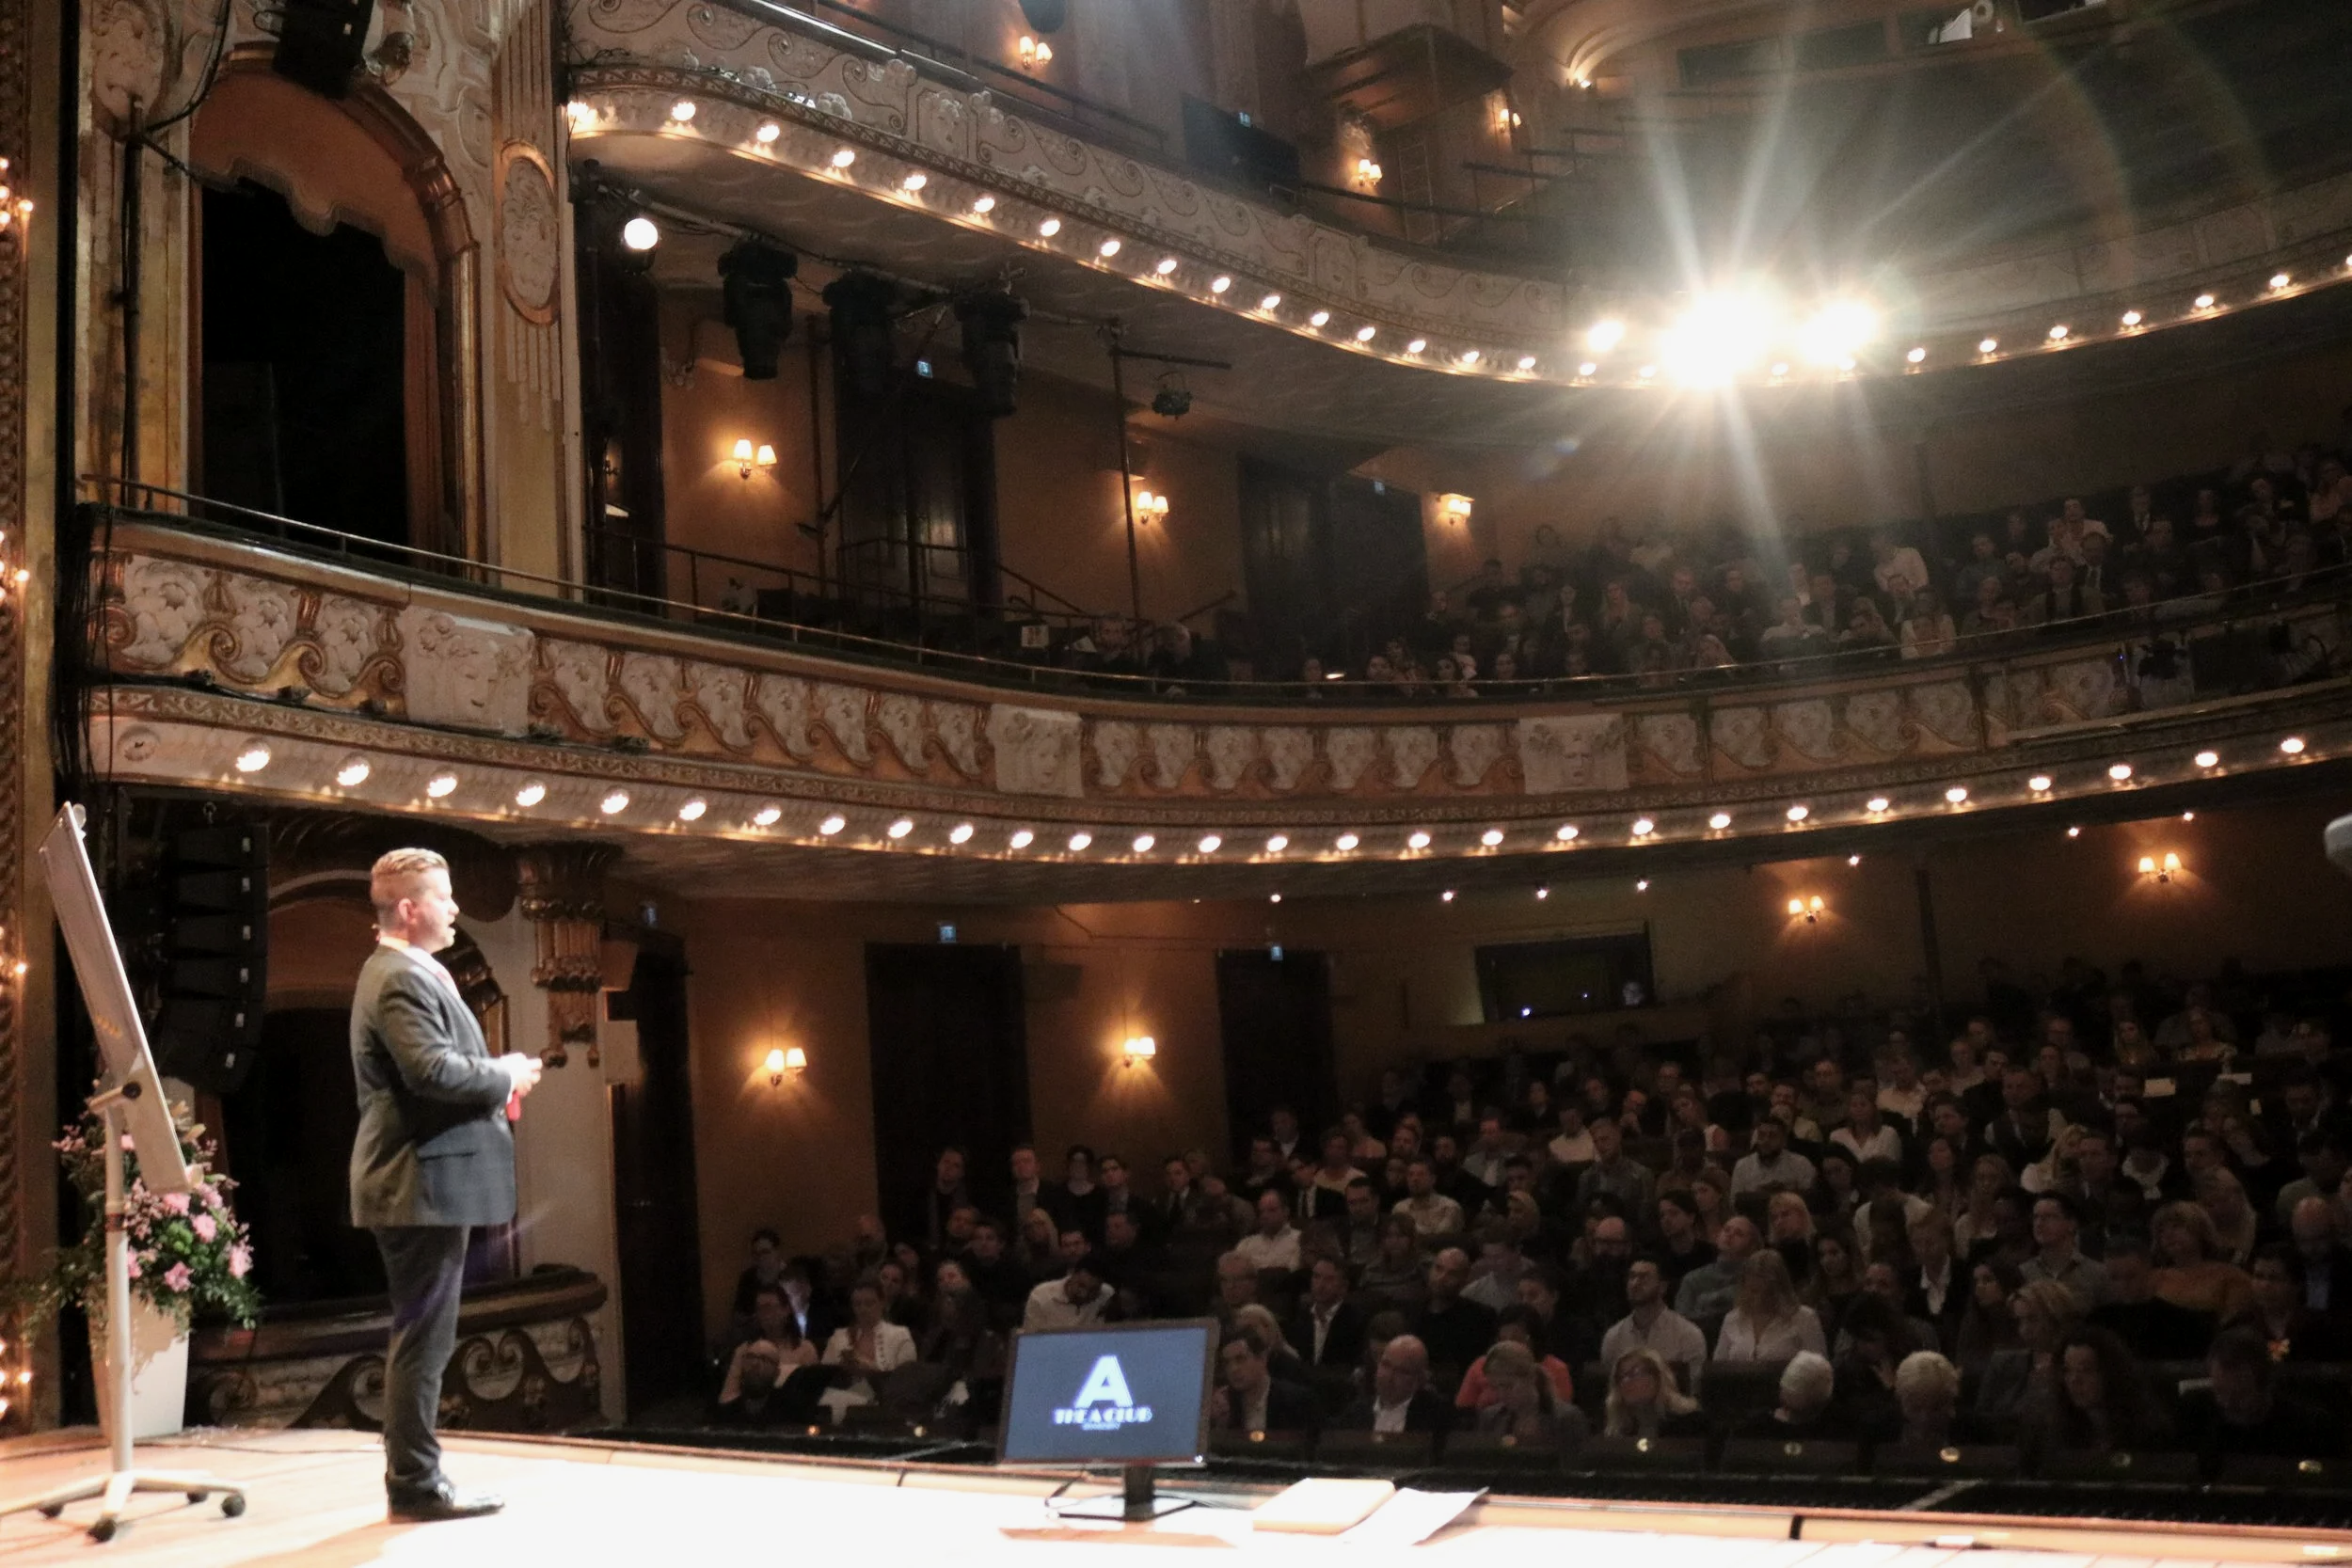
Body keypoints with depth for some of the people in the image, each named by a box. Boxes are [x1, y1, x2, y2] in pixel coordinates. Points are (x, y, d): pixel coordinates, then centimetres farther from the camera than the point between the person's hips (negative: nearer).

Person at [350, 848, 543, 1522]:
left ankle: (411, 1478, 23)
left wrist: (493, 1081, 10)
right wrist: (506, 1076, -13)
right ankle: (416, 1484, 3)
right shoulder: (403, 978, -16)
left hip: (419, 1182, 11)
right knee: (423, 1338, -4)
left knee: (422, 1337, 15)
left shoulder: (402, 972, 19)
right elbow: (433, 1070, -29)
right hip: (424, 1183, -11)